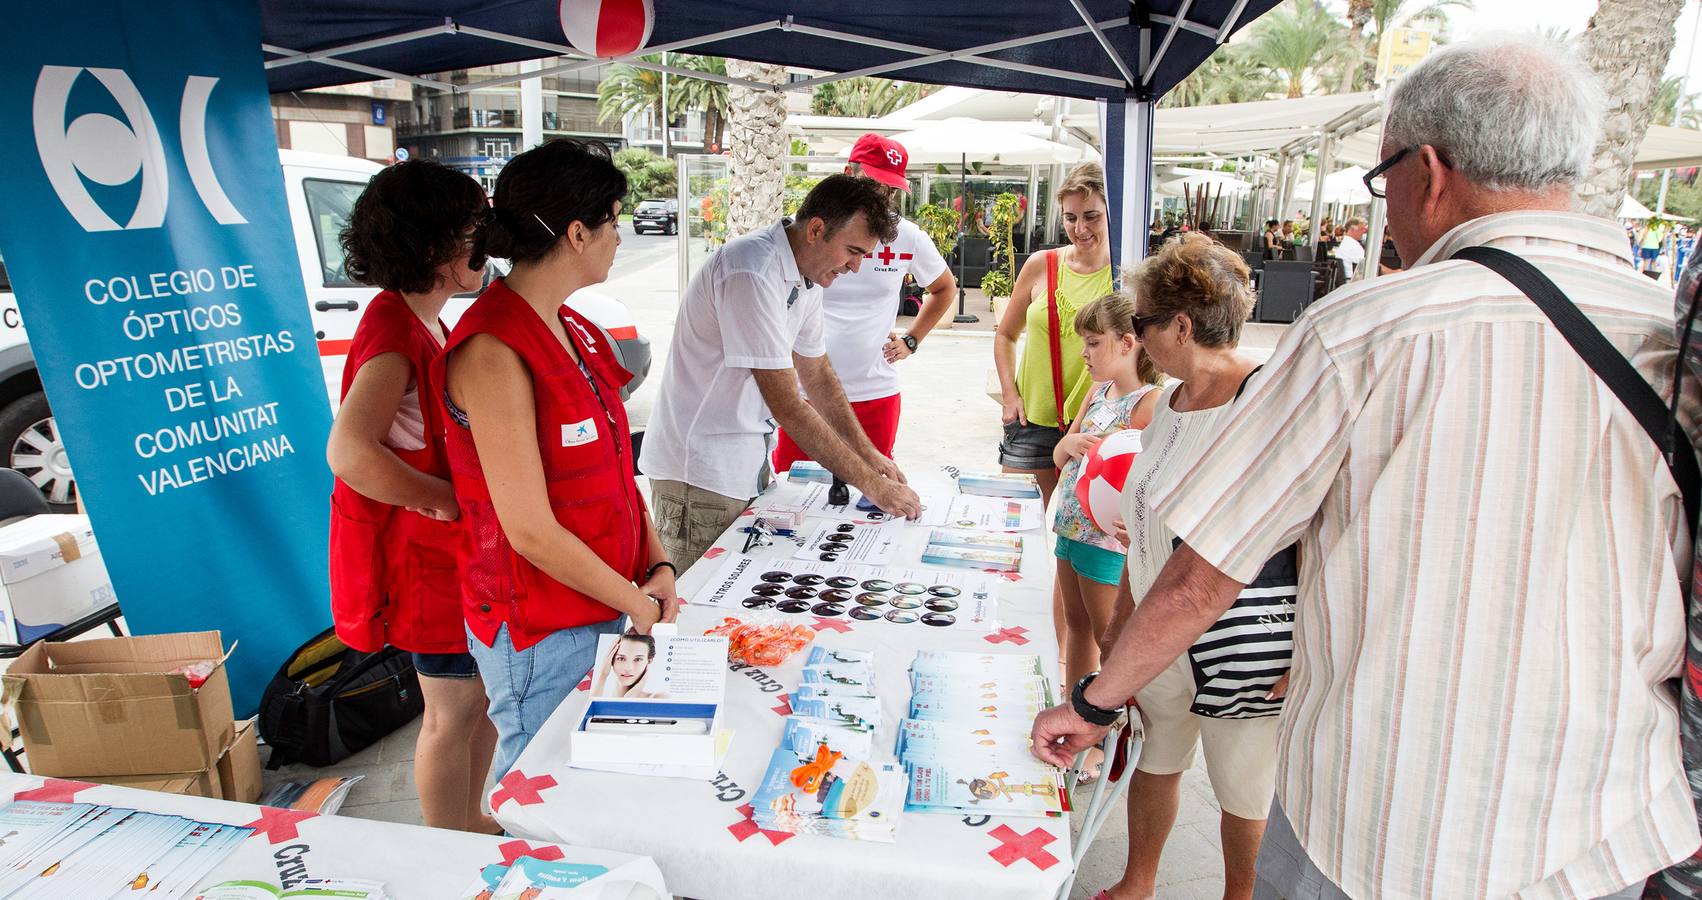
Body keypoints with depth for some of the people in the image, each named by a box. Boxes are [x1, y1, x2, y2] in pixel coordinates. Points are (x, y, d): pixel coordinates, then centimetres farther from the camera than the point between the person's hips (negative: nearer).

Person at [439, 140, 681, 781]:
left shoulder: (571, 330, 7)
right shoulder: (493, 351, -22)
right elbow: (530, 530, -22)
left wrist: (657, 565, 0)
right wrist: (636, 602, -12)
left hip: (606, 609, 8)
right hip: (539, 633, -8)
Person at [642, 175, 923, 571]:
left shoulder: (808, 277, 6)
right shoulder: (752, 274, -24)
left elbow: (818, 376, 16)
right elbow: (786, 406, -26)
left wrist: (869, 454, 9)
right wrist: (870, 483, -22)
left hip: (748, 462, 9)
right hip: (700, 470, -9)